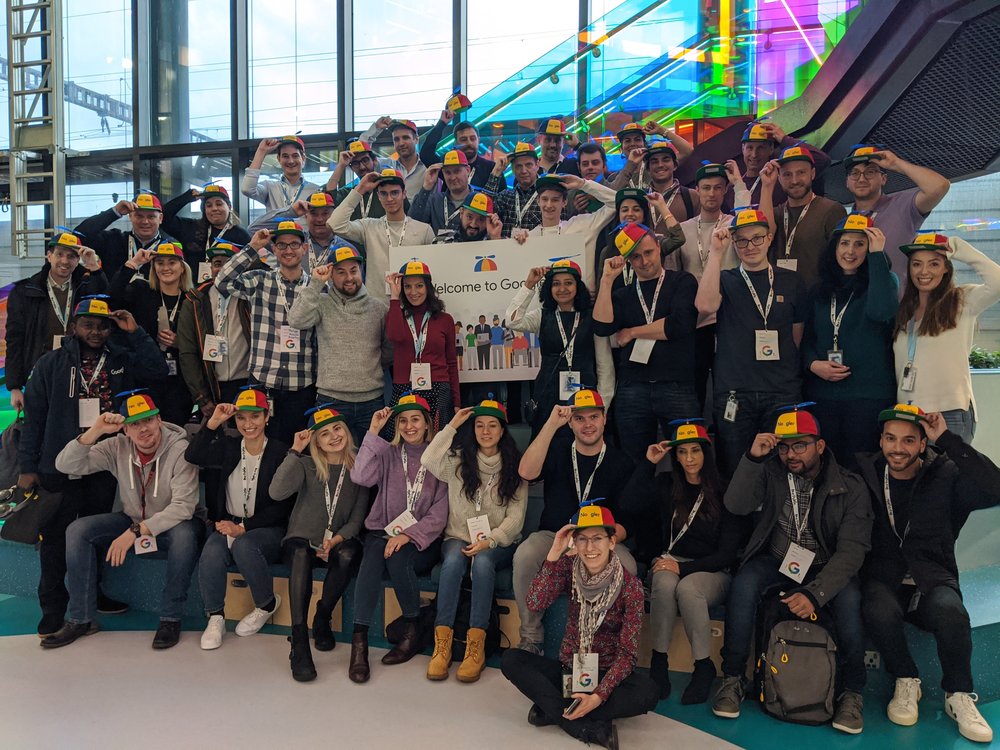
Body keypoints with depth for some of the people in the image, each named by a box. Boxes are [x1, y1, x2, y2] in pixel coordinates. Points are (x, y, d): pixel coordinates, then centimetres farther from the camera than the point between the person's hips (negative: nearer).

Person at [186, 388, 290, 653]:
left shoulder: (280, 453, -4)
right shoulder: (228, 448, 9)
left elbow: (280, 506, -7)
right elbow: (192, 457, -10)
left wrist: (243, 527, -14)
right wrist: (213, 422, -16)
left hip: (267, 529, -3)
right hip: (228, 525, 3)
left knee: (243, 545, -34)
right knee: (211, 554, -29)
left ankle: (267, 604, -7)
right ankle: (215, 617, -8)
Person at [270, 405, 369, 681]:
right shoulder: (306, 465, 2)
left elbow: (358, 515, 1)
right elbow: (277, 491, -17)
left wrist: (337, 539, -16)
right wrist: (295, 451, -16)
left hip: (341, 540, 1)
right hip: (304, 537, -1)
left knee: (347, 555, -35)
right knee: (301, 554, -36)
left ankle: (322, 619, -11)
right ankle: (299, 643, -37)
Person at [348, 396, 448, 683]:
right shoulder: (388, 453, 9)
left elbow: (440, 513, -4)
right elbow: (360, 477, -11)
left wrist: (408, 535, -19)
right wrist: (373, 433, -11)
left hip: (421, 541, -1)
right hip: (382, 531, 2)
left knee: (397, 556, -33)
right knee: (374, 553, -31)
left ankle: (412, 631, -13)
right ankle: (359, 640, -31)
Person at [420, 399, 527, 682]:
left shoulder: (514, 467, 6)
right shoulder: (458, 460, 8)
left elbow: (516, 517, -2)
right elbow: (428, 461, -15)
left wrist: (490, 541, -18)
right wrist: (452, 425, -9)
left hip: (499, 543, -1)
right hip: (458, 538, 1)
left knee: (482, 561, -34)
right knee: (454, 559, -33)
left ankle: (476, 645, -31)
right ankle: (442, 643, -30)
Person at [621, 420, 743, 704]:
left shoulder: (724, 494, -1)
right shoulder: (665, 486, 9)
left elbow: (727, 553, -5)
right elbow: (630, 503, -9)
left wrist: (684, 567, -16)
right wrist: (648, 463, -5)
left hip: (710, 572, -2)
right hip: (667, 565, 2)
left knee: (687, 588, -35)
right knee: (665, 583, -34)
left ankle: (704, 666, -17)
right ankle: (658, 660, -20)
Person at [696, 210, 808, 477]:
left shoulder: (791, 282, 9)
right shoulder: (725, 280, 6)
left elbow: (798, 337, 13)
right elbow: (705, 305, -17)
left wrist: (794, 379, 5)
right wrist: (716, 252, -15)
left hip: (782, 393, 1)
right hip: (733, 392, -1)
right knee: (733, 472, 5)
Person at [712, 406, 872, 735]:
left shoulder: (850, 488, -8)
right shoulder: (770, 472, -3)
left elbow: (851, 549, -16)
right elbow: (736, 506, -16)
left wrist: (815, 593, -30)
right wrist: (753, 458, -28)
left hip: (825, 569, -1)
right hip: (774, 562, 1)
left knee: (849, 598, -32)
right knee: (743, 583, -30)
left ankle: (852, 691, -11)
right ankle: (733, 679, -15)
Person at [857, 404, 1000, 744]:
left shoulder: (945, 475, -1)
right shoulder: (866, 474, 2)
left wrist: (948, 440, -18)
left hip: (932, 579, 0)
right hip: (883, 579, 0)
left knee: (951, 612, -33)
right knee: (880, 613, -33)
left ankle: (958, 696, -4)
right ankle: (906, 682, -1)